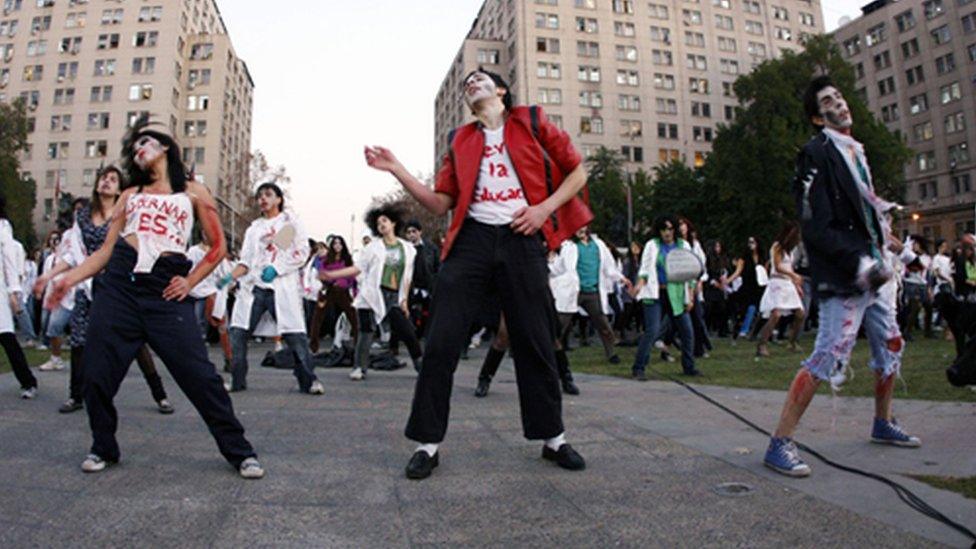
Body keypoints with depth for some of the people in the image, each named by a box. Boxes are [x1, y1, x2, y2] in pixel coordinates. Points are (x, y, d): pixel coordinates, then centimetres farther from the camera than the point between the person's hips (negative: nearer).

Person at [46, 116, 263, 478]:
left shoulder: (193, 192, 12)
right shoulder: (130, 195, 20)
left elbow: (218, 248, 10)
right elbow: (106, 250, 13)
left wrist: (190, 282, 0)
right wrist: (71, 277, -1)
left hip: (165, 293, -4)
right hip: (118, 286, 4)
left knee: (200, 376, -8)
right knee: (98, 374, 5)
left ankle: (239, 451, 2)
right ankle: (103, 448, 30)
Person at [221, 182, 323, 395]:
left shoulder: (289, 220, 9)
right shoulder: (254, 228, 20)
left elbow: (302, 251, -1)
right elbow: (246, 261, 15)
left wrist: (276, 269, -11)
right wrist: (230, 277, -4)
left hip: (283, 286, -4)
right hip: (254, 286, 4)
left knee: (295, 335, -8)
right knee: (237, 333, -2)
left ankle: (309, 381, 3)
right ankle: (237, 380, 11)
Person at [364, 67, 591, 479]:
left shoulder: (532, 122, 12)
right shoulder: (460, 141, 17)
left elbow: (577, 171, 11)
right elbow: (440, 203, 9)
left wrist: (545, 207, -4)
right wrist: (396, 170, 1)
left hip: (522, 239, -1)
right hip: (472, 239, 2)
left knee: (535, 343, 5)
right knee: (442, 342, -5)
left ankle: (553, 438, 22)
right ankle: (428, 443, 8)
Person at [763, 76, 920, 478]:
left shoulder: (854, 151, 18)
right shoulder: (816, 154, -11)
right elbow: (816, 229, -19)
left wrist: (877, 260, 14)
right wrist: (859, 262, -24)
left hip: (869, 272, 10)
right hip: (841, 277, -10)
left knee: (890, 347, 18)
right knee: (829, 355, -16)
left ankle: (883, 424, 39)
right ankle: (779, 444, -10)